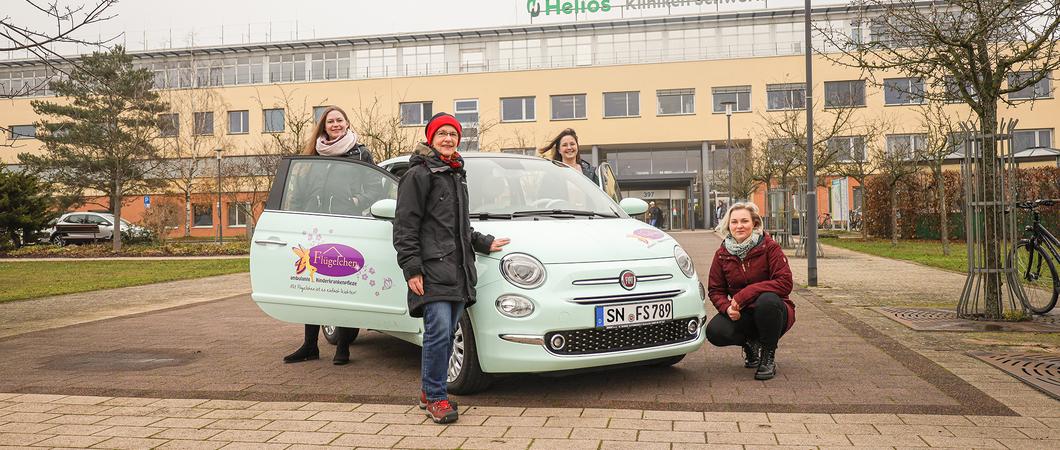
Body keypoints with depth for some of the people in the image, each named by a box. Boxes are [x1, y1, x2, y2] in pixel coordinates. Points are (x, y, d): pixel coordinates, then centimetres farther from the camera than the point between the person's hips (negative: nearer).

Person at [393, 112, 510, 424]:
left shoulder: (457, 175, 23)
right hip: (432, 269, -7)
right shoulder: (419, 174, -2)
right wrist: (411, 268, -14)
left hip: (458, 269, 8)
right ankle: (435, 398, -1)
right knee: (439, 331, -13)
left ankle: (429, 392, 19)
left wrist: (484, 243, 26)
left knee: (447, 334, 7)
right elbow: (405, 225, -7)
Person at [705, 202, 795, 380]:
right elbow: (715, 290, 3)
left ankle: (769, 355, -13)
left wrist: (744, 295, -28)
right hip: (741, 315, 3)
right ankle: (751, 344, 8)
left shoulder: (769, 247, -12)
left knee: (767, 299, -38)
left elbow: (785, 283, -21)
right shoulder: (722, 254, 0)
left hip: (771, 312, -3)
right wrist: (727, 307, -21)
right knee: (714, 332, -26)